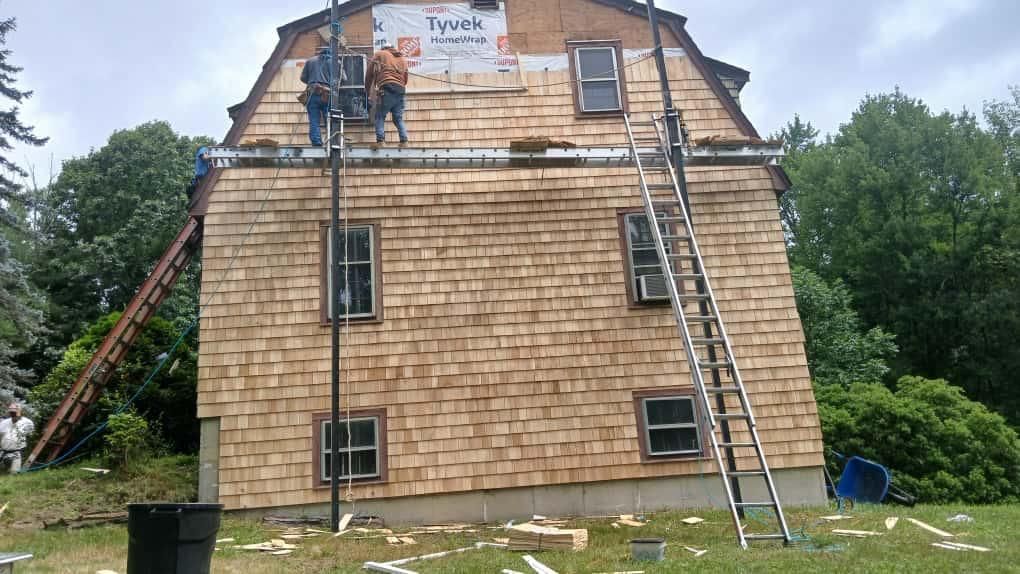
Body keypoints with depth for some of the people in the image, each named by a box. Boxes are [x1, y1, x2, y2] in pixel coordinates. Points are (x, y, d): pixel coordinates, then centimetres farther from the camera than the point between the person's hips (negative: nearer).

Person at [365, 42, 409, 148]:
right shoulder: (402, 59, 28)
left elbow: (369, 73, 12)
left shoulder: (380, 54, 15)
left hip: (387, 89, -4)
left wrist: (369, 90, 21)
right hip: (400, 90, 4)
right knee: (398, 118, 10)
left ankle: (380, 140, -15)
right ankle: (404, 140, -1)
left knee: (380, 116, -1)